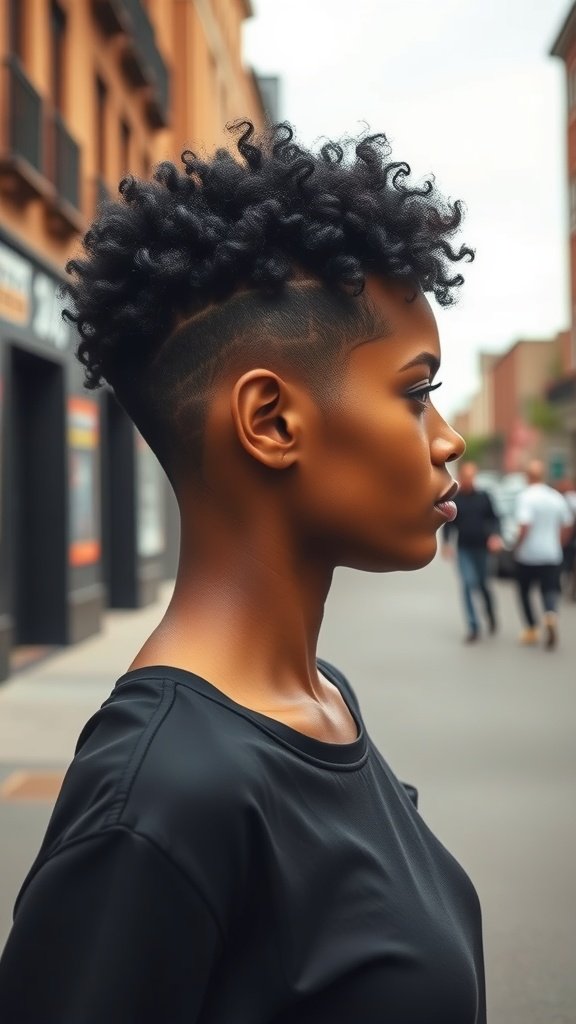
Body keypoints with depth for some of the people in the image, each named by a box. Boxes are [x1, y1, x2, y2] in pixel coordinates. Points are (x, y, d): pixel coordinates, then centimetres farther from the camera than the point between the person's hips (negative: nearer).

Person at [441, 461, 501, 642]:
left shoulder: (484, 496, 3)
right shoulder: (453, 499, 2)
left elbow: (493, 518, 5)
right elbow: (448, 523, 5)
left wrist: (495, 535, -12)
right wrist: (446, 542, -8)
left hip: (482, 547, 0)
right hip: (464, 549, 0)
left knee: (483, 585, 8)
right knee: (468, 585, -9)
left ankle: (491, 616, 36)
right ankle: (473, 628, -5)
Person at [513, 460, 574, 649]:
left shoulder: (526, 497, -13)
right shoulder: (557, 497, 4)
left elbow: (524, 527, -23)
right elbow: (567, 526, 9)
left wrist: (516, 547, -10)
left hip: (528, 555, -4)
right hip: (552, 555, 4)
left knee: (524, 591, 15)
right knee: (550, 590, 5)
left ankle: (531, 630, 17)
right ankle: (551, 617, -25)